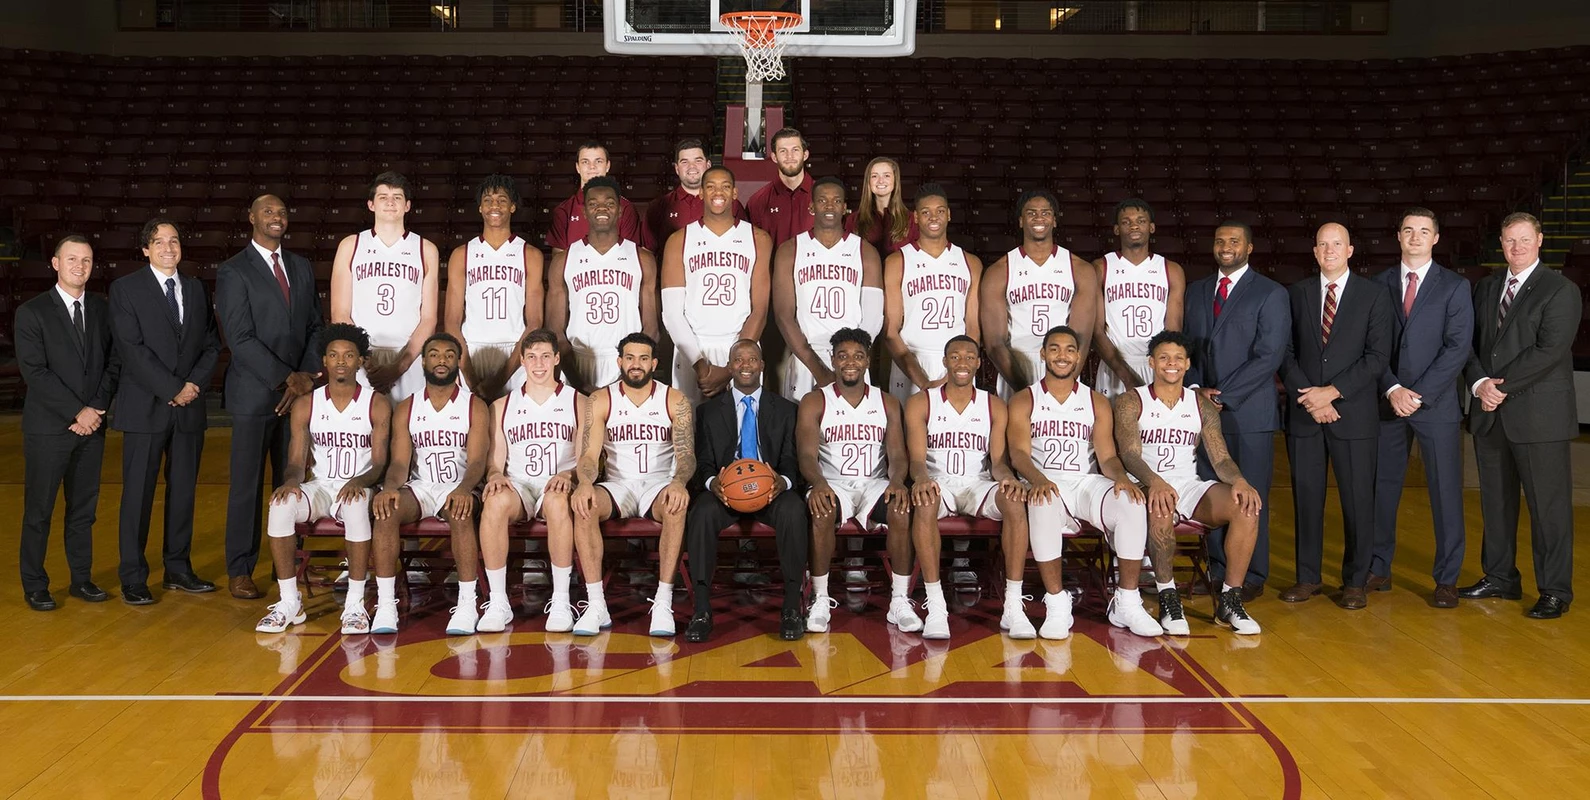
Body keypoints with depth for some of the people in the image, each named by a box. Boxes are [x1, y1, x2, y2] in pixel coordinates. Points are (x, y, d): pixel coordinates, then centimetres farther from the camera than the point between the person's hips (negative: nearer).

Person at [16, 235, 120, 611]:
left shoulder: (103, 309, 9)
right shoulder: (32, 312, -3)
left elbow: (113, 364, 7)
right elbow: (34, 372, -10)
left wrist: (97, 409, -6)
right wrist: (77, 412, -15)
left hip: (92, 425, 4)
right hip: (48, 426, -4)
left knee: (84, 508, 10)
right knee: (39, 509, 2)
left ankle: (82, 579, 19)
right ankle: (34, 586, 12)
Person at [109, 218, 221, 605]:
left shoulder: (195, 288, 13)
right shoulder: (126, 289, -1)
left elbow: (211, 344, 11)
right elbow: (131, 349, -10)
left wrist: (194, 384, -6)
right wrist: (173, 389, -14)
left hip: (189, 407, 4)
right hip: (145, 408, -4)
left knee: (184, 490, 9)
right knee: (138, 493, -1)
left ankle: (178, 569, 19)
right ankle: (133, 578, 7)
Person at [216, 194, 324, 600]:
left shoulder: (302, 268, 14)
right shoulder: (233, 272, -3)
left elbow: (315, 327, 12)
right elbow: (240, 339, -11)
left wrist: (308, 375, -4)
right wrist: (286, 378, -15)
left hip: (299, 391, 5)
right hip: (255, 392, -4)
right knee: (246, 483, 1)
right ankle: (240, 570, 10)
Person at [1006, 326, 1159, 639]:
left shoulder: (1097, 402, 17)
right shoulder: (1024, 401, 9)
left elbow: (1107, 456, 7)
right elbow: (1019, 453, -6)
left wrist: (1121, 478, -18)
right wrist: (1038, 479, -29)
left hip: (1087, 482, 3)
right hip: (1045, 484, -2)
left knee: (1132, 503, -29)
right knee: (1043, 504, -39)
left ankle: (1127, 603, -18)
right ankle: (1056, 605, -31)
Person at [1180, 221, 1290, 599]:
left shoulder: (1270, 294, -1)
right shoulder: (1196, 291, 16)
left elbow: (1269, 355, -9)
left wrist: (1224, 395, -14)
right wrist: (1196, 389, -2)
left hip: (1249, 412, -4)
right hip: (1205, 409, 4)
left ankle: (1252, 578, 9)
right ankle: (1218, 570, 16)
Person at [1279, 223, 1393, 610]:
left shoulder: (1374, 297, 3)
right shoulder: (1296, 294, 9)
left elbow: (1378, 356, -5)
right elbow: (1286, 353, 4)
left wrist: (1332, 391, -13)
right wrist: (1310, 399, -8)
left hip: (1353, 414, -2)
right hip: (1304, 414, 2)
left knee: (1357, 499, 1)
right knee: (1306, 497, 6)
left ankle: (1356, 581, 12)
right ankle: (1308, 577, 16)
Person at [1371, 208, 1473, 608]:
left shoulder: (1455, 287, 2)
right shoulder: (1378, 285, 8)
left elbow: (1457, 347, -6)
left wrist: (1419, 394, -14)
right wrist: (1392, 389, -10)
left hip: (1436, 404, -2)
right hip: (1387, 402, 2)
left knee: (1445, 492, 0)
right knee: (1382, 488, 6)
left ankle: (1447, 579, 9)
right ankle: (1378, 569, 17)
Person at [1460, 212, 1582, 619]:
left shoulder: (1560, 290, -5)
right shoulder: (1486, 287, 14)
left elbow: (1549, 350, -15)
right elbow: (1469, 341, 8)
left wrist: (1503, 386, -15)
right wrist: (1480, 383, -8)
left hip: (1538, 415, -6)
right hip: (1491, 413, 6)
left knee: (1548, 505, -1)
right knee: (1495, 501, 13)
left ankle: (1555, 592, 7)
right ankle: (1500, 577, 25)